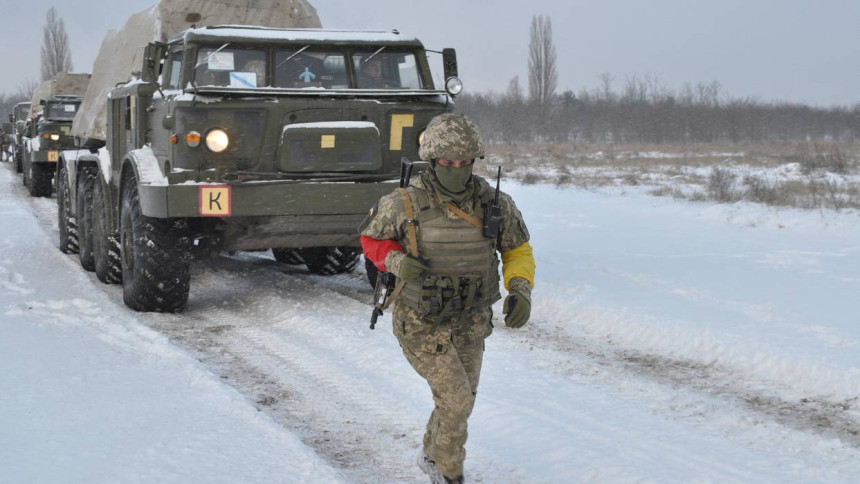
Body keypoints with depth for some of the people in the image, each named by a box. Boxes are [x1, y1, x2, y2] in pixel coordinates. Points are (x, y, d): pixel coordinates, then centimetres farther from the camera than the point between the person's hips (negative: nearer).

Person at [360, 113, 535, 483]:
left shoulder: (494, 203, -16)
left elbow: (518, 251, -1)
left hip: (469, 322, 4)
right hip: (420, 324, -4)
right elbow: (372, 240, -5)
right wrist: (398, 263, -27)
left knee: (459, 399, 17)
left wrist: (521, 291, -20)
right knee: (457, 401, -8)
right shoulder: (405, 204, -24)